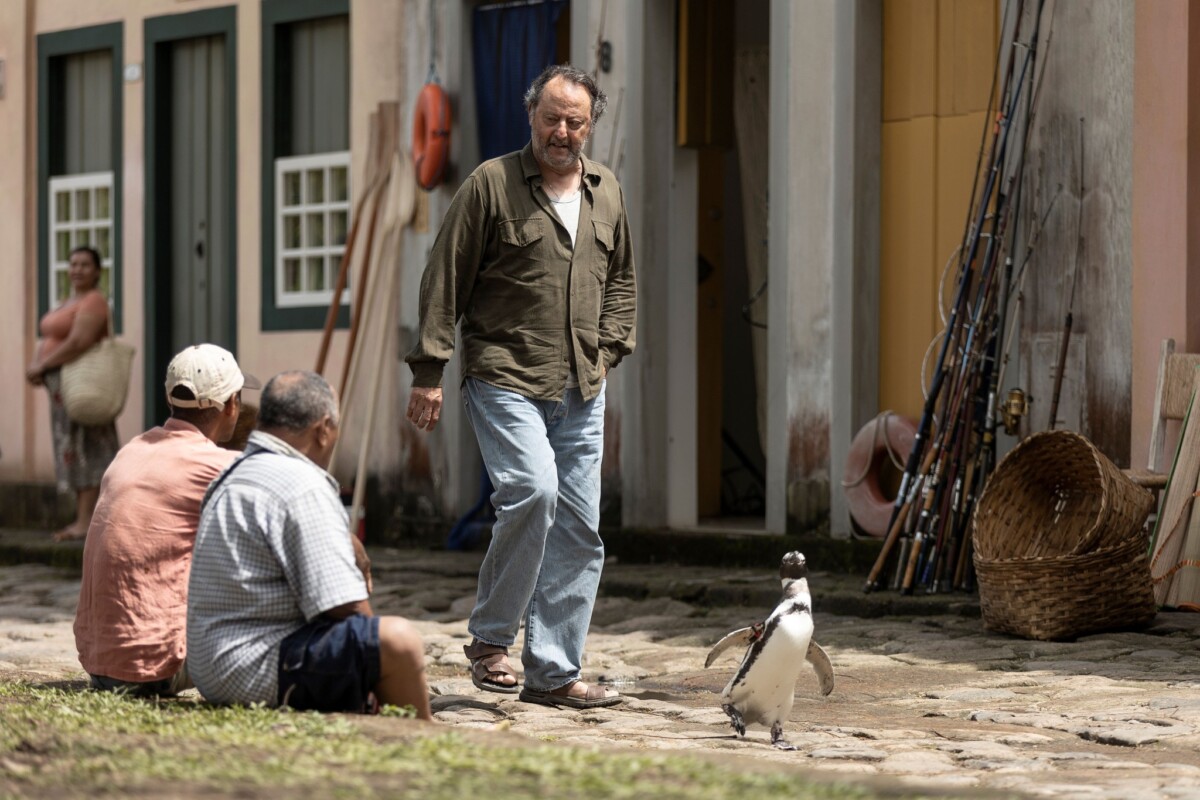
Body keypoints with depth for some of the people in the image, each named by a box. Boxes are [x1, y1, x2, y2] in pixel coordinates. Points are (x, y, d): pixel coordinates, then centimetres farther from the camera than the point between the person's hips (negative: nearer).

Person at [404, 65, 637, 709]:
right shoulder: (492, 184, -4)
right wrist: (429, 370, -7)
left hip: (582, 390, 6)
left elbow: (621, 280, 26)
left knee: (579, 528, 4)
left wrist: (609, 347, 11)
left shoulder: (606, 192, 13)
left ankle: (553, 672, 11)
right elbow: (444, 280, -4)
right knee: (533, 489, -25)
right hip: (505, 380, -6)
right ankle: (490, 637, -7)